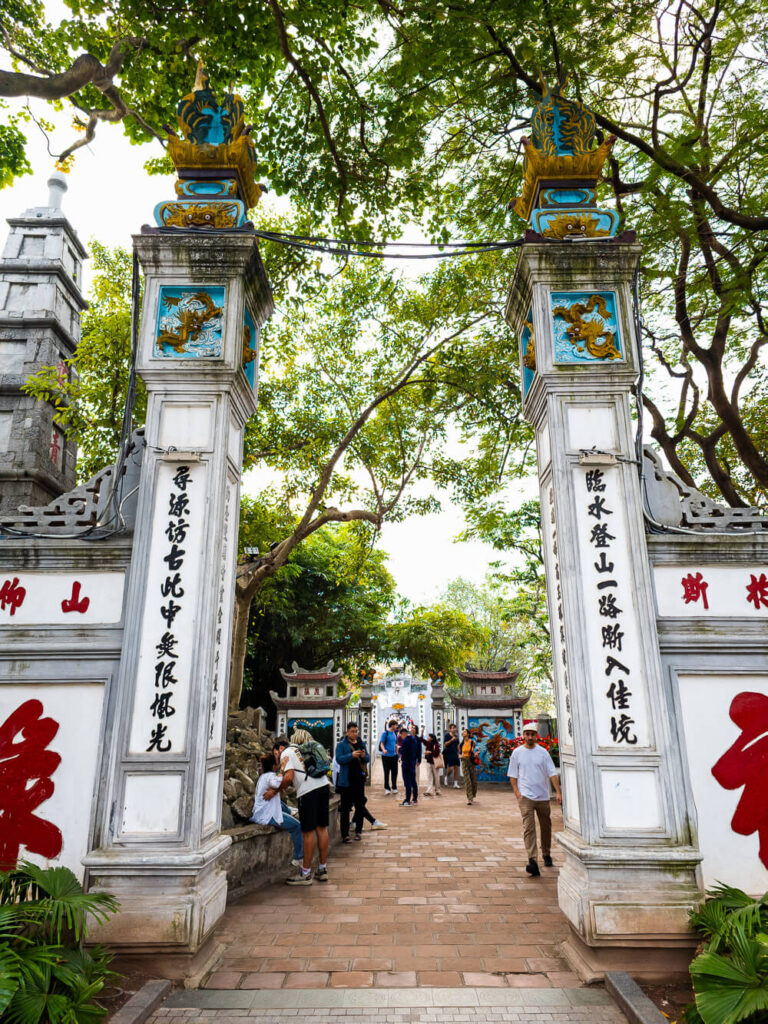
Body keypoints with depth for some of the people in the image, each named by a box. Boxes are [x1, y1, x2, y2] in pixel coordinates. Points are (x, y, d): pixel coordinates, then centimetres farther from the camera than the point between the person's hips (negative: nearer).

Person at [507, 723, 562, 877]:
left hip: (543, 795, 2)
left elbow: (552, 773, 0)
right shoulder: (517, 753, 2)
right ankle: (532, 861, -20)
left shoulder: (543, 752, 2)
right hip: (525, 796, -2)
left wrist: (558, 792, -9)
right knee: (528, 827, -14)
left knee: (546, 826, 13)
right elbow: (512, 775, 6)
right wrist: (517, 791, -6)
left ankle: (546, 854, 34)